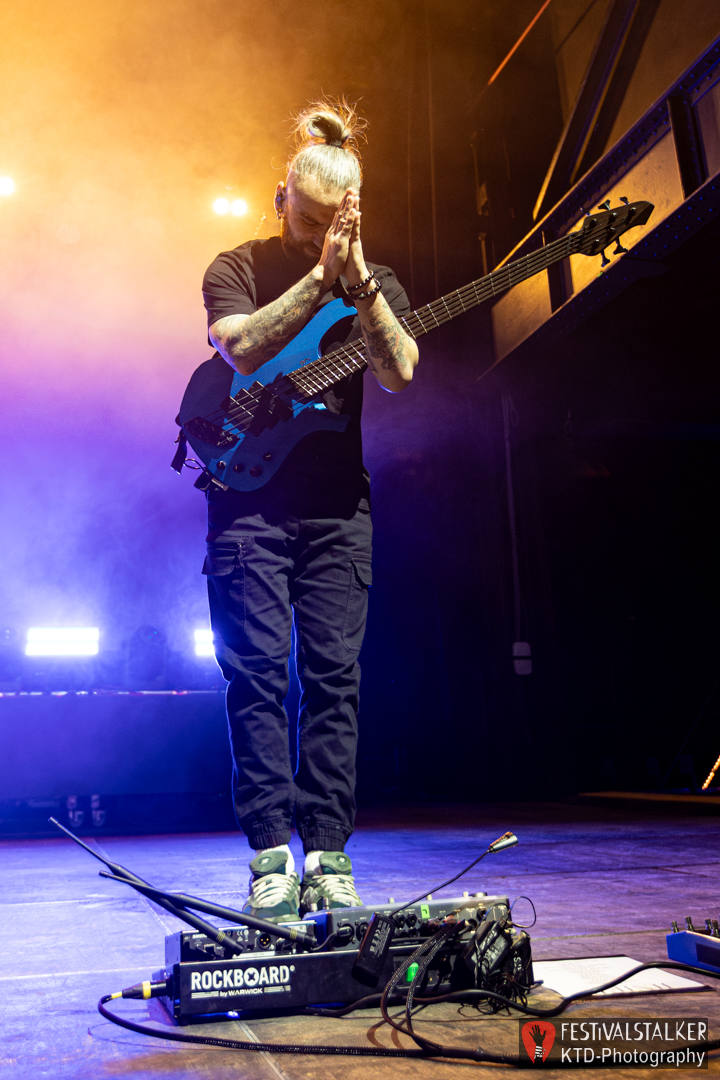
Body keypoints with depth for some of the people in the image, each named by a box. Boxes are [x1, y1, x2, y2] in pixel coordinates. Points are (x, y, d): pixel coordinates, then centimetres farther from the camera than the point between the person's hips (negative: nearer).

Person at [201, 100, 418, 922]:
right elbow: (241, 348, -15)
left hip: (337, 508, 2)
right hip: (250, 501, -1)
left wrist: (357, 277, -15)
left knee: (335, 677, -2)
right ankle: (271, 858, 2)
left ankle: (327, 857, 5)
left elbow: (399, 373, -7)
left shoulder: (375, 283, 11)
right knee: (258, 674, -5)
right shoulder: (238, 268, 6)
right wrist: (320, 277, -17)